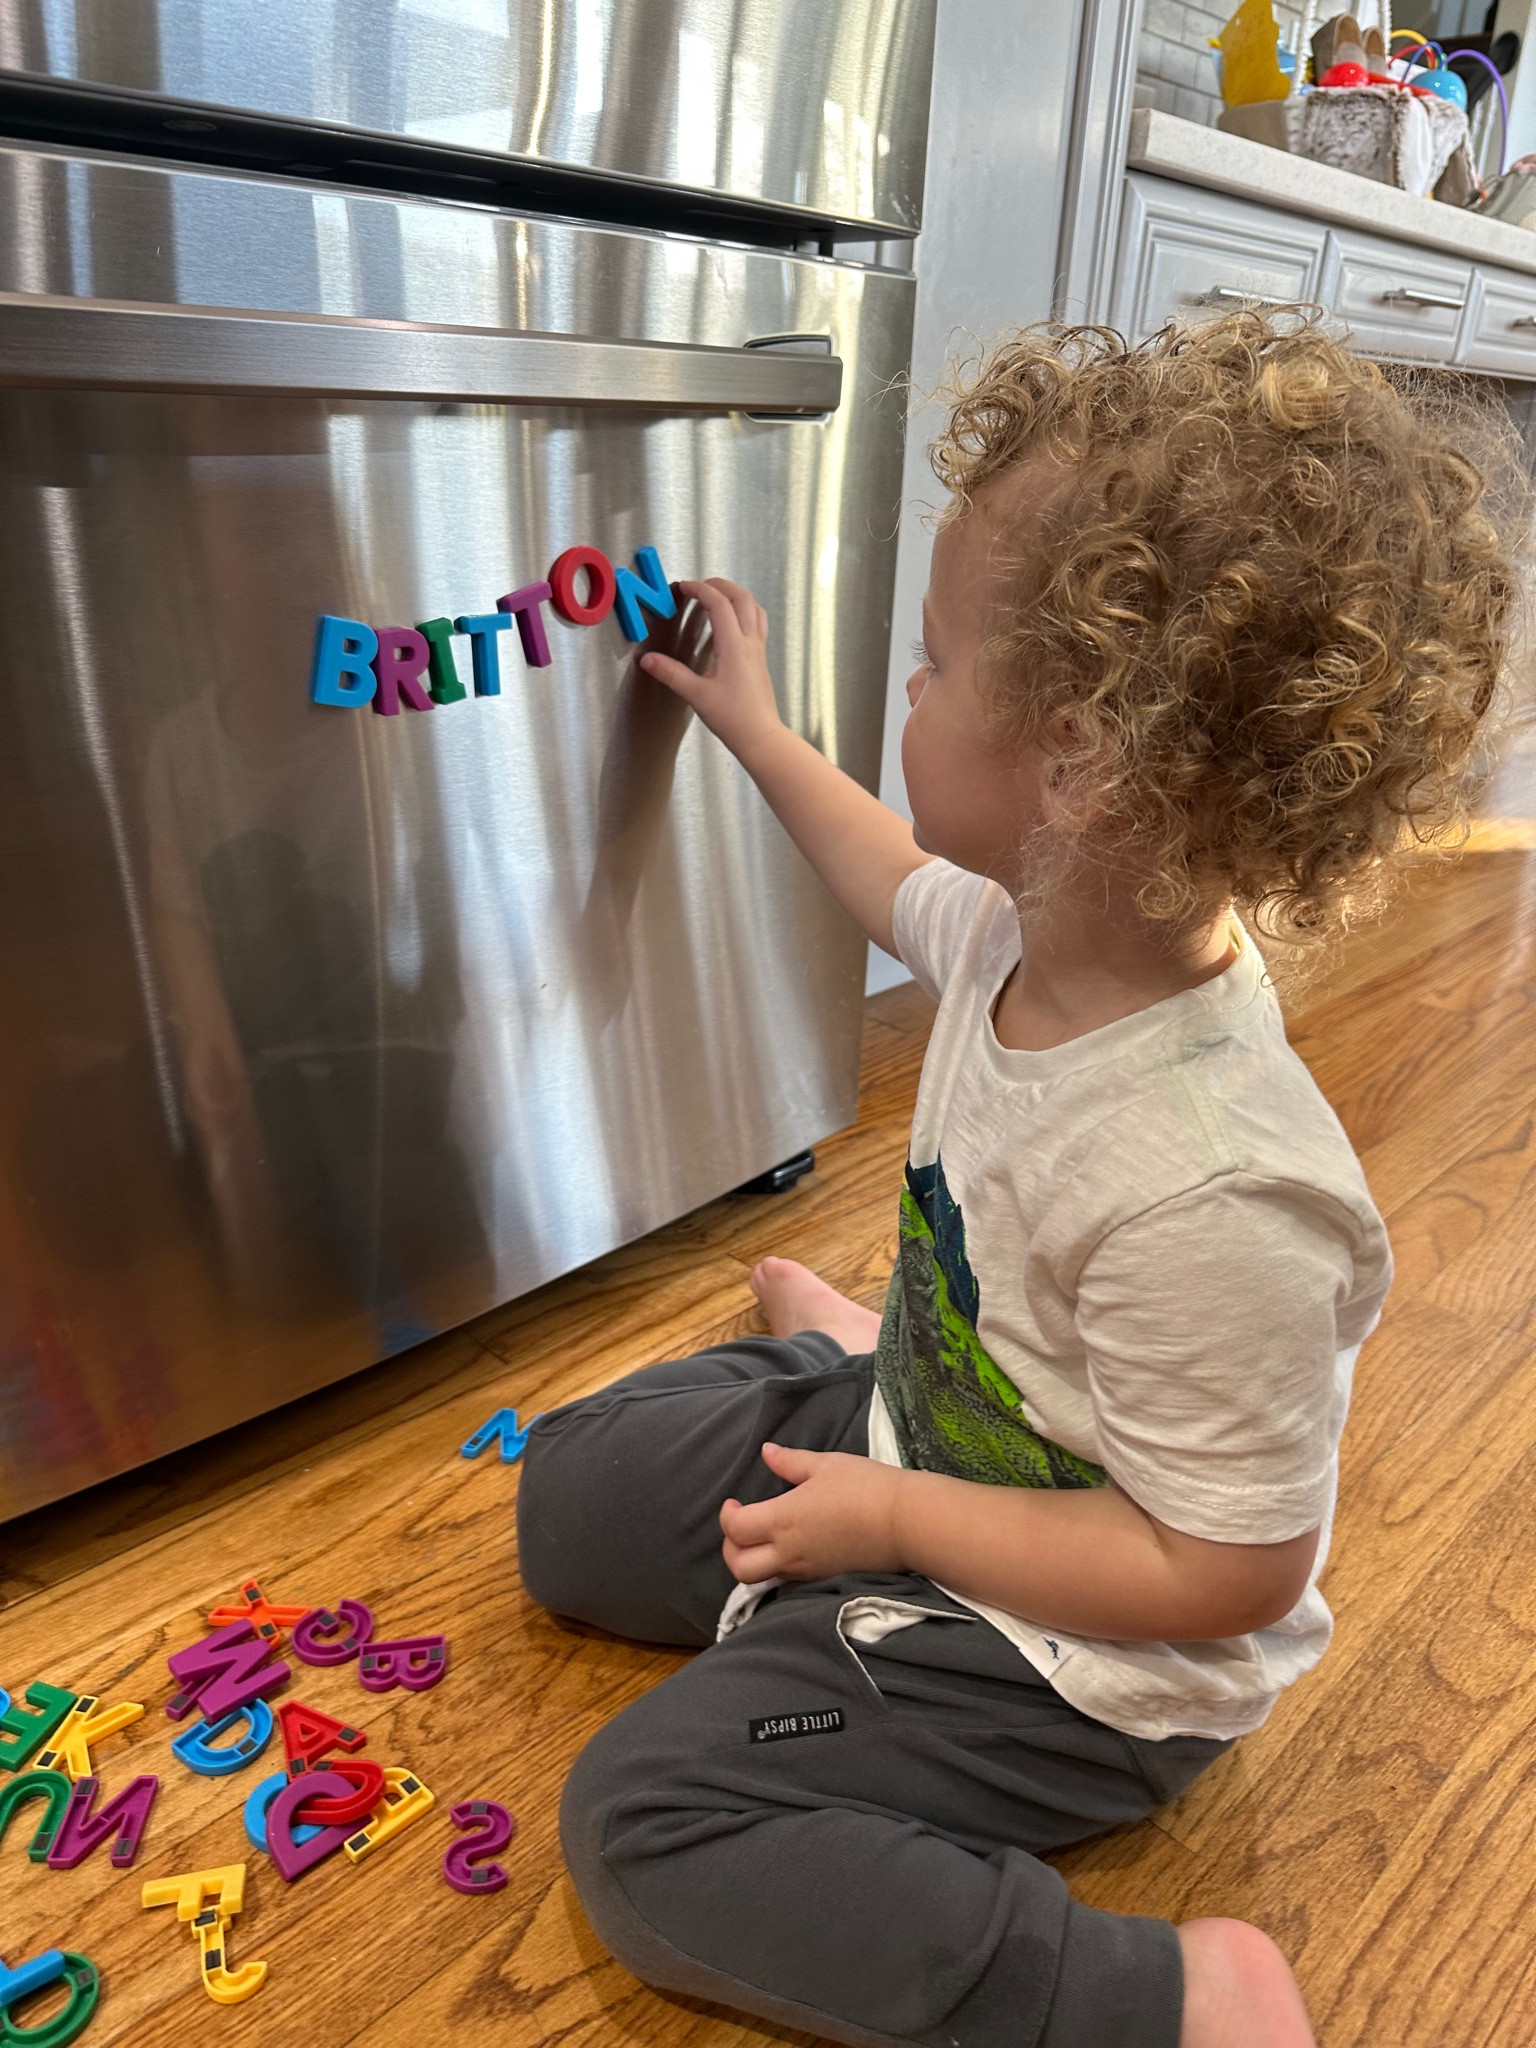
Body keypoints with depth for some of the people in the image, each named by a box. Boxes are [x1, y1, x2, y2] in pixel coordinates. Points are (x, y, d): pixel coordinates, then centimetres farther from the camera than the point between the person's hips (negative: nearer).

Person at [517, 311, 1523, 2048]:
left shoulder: (1204, 1196, -40)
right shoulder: (1039, 926, -14)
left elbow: (1228, 1570, -27)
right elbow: (904, 885, 11)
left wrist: (895, 1519, -21)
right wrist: (754, 731, 19)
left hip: (1065, 1656, -7)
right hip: (930, 1421, 8)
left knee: (646, 1825, -15)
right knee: (571, 1490, 15)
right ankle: (848, 1362, 37)